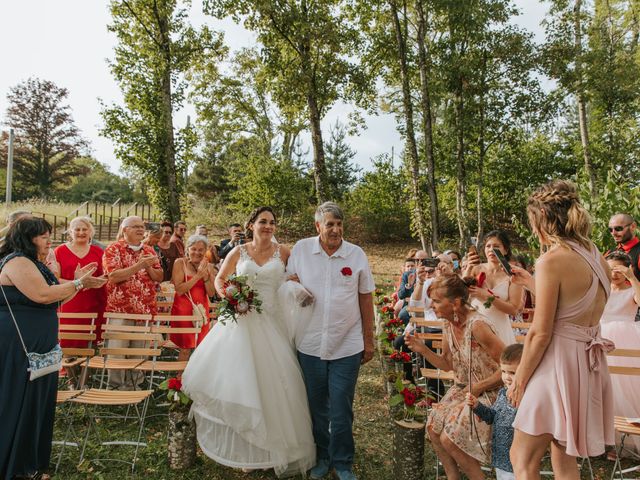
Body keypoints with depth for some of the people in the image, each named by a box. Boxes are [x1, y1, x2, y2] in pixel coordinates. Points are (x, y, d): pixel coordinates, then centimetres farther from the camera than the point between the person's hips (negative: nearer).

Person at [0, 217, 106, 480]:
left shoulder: (31, 263, 17)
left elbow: (54, 299, 17)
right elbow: (43, 295, -24)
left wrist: (78, 282, 8)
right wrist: (79, 283, -15)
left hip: (36, 345, 10)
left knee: (36, 401, 14)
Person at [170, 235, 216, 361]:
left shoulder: (209, 266, 6)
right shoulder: (180, 263, -5)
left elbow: (211, 293, 2)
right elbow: (179, 290, -14)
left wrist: (205, 276, -13)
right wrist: (198, 276, -18)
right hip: (183, 308, -4)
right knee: (185, 348, -2)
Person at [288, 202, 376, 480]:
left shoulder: (357, 254, -3)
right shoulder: (300, 250, -2)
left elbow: (366, 299, 3)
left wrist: (368, 340, 5)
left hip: (347, 346, -1)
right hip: (310, 345, 1)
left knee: (341, 410, 7)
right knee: (316, 406, 16)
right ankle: (321, 457, 38)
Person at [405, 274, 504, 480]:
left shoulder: (477, 325, -27)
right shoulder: (448, 325, -1)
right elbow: (448, 364, 9)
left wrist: (479, 386, -16)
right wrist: (423, 349, -6)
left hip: (487, 393, -8)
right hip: (461, 389, 8)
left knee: (449, 438, -15)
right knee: (433, 428, -3)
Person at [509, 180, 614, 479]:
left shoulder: (552, 260, -18)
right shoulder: (598, 259, 6)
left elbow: (540, 334, -17)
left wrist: (518, 380, -7)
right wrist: (531, 283, 19)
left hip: (559, 362, -9)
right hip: (589, 364, 9)